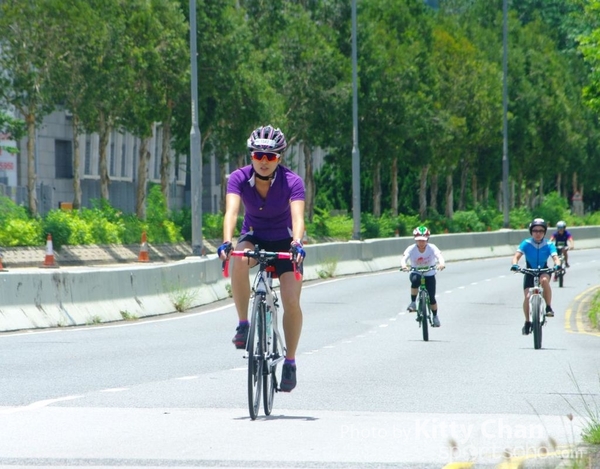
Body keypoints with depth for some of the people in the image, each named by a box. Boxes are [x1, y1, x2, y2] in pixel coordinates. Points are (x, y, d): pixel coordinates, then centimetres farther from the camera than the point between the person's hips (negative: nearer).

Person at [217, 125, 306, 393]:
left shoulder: (292, 182, -23)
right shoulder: (239, 178, -19)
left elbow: (297, 217, -35)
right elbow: (231, 211, -33)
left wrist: (297, 244, -55)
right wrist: (227, 242, -51)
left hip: (284, 242, -1)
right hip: (254, 238, 1)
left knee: (292, 302, -15)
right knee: (239, 259, -36)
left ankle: (290, 361, 3)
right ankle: (243, 325, -25)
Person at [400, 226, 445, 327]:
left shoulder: (432, 248, -16)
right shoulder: (411, 249, -15)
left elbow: (439, 256, -32)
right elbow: (404, 258, -29)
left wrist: (442, 263, -55)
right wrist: (403, 265, -53)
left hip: (429, 275, 1)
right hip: (416, 273, -1)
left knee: (431, 298, -4)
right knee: (415, 280, -38)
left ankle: (435, 316, 23)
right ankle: (413, 303, -22)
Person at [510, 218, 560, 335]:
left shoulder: (548, 245, -12)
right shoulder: (526, 243, -14)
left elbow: (555, 257, -24)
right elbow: (517, 255, -23)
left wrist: (557, 265, -46)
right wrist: (515, 264, -44)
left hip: (544, 271, -1)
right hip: (530, 272, 1)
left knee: (544, 280, -36)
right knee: (527, 296, -15)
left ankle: (549, 308, -22)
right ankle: (527, 322, 6)